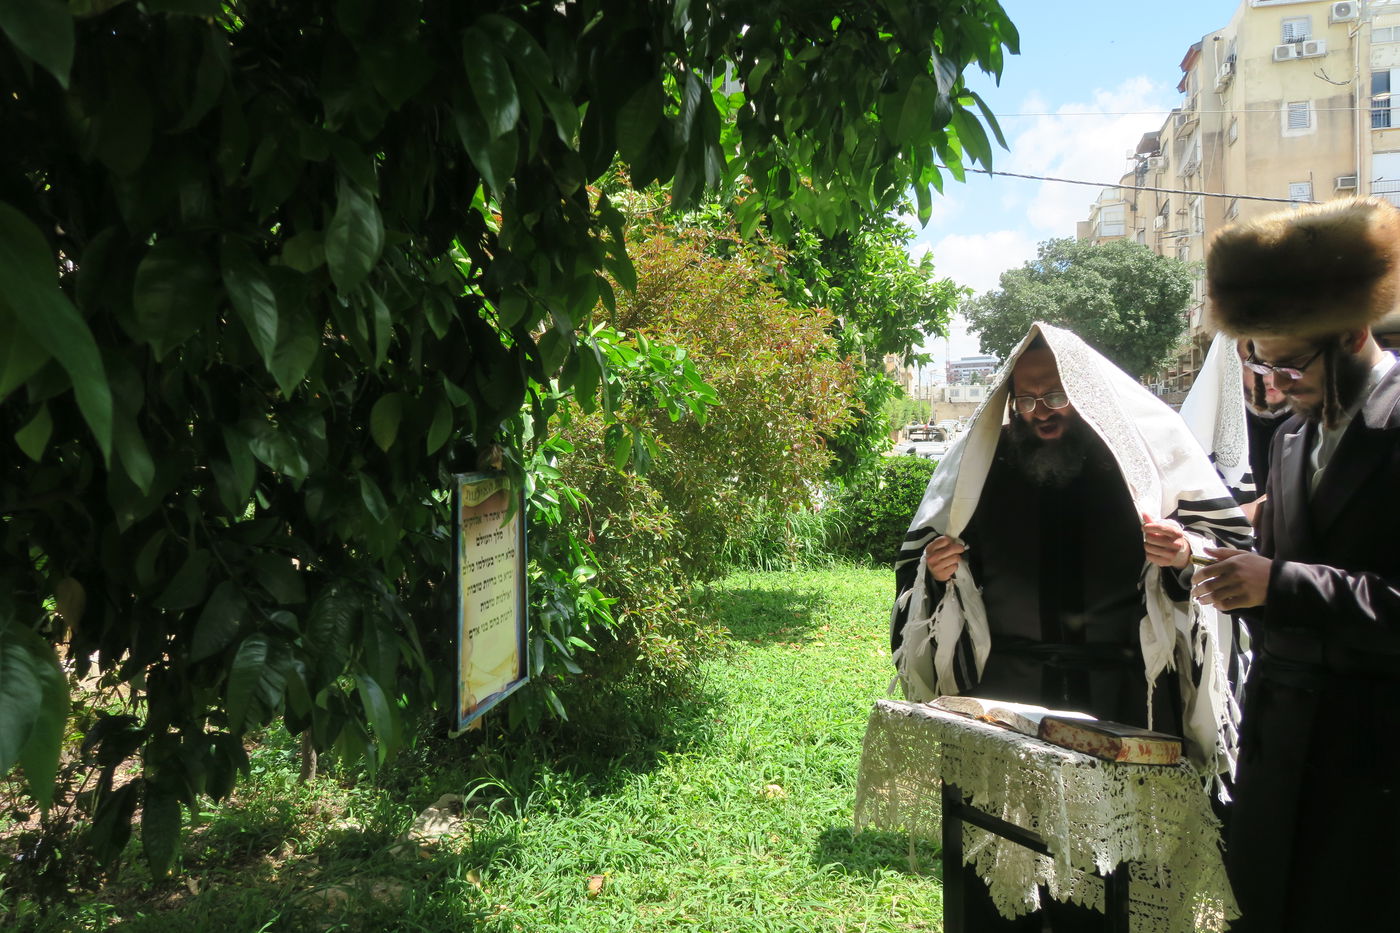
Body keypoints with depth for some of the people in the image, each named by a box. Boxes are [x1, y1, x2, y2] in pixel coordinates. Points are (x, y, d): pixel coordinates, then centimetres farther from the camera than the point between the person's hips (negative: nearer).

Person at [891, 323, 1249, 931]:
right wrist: (934, 569, -8)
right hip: (1005, 691, 2)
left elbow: (1229, 531, 1)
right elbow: (922, 547, 13)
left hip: (1123, 696, -1)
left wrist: (1189, 552, -20)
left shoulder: (1145, 446, -2)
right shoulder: (984, 457, 4)